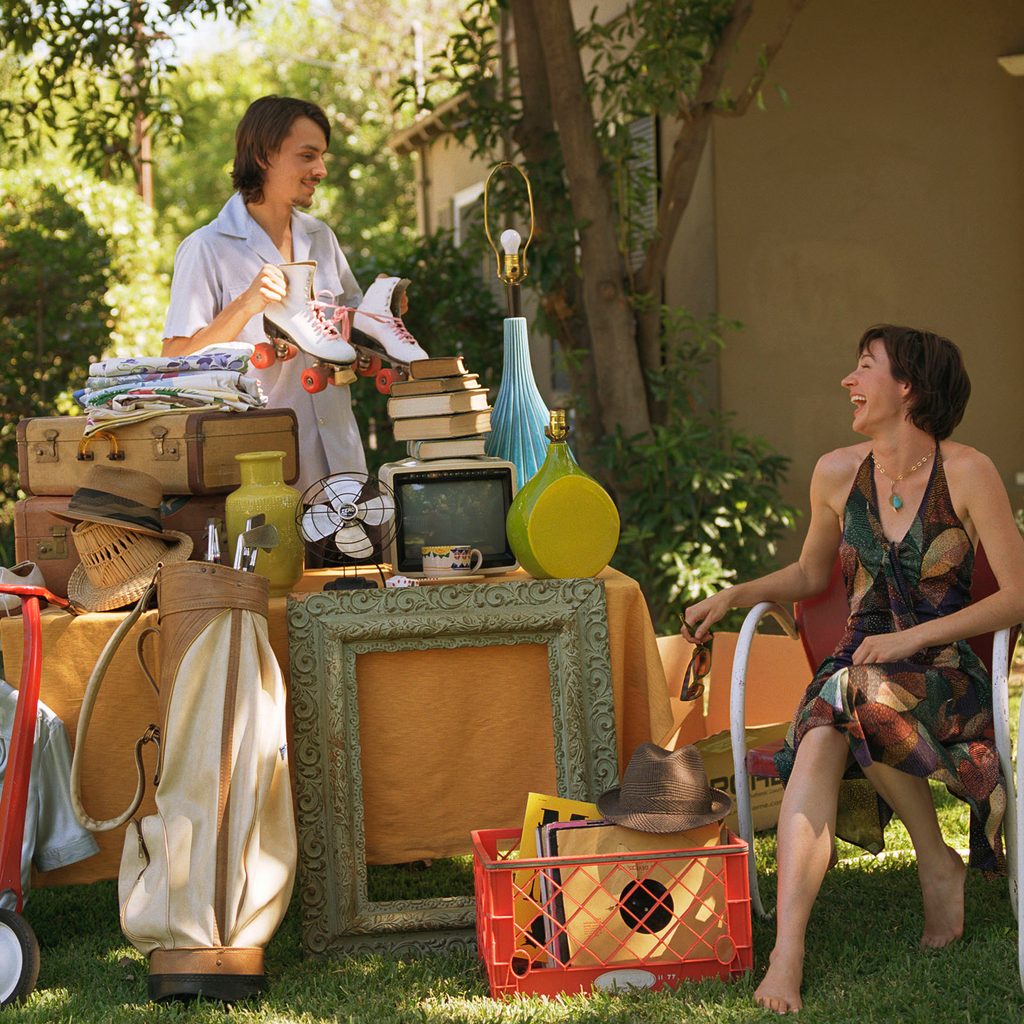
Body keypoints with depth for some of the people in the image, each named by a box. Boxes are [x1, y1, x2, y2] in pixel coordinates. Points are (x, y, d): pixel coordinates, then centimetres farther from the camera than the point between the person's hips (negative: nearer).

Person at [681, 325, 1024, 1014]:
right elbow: (811, 575, 24)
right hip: (859, 665, 3)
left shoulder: (967, 473, -7)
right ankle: (787, 952, -42)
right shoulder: (838, 474, 7)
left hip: (946, 670, -3)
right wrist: (732, 597, 9)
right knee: (818, 742, -31)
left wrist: (912, 637, -15)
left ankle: (939, 866, -14)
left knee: (865, 695, -38)